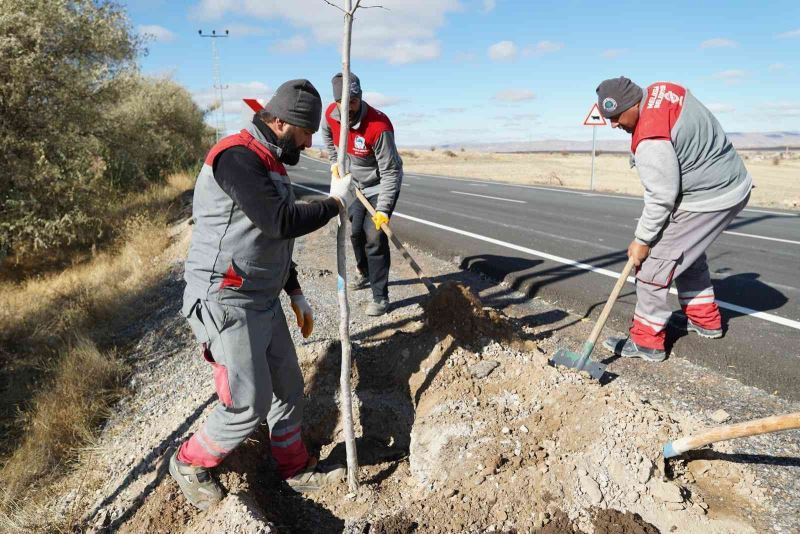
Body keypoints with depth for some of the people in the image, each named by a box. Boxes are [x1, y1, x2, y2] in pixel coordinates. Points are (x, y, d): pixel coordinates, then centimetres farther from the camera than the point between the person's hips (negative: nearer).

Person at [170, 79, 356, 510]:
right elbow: (281, 221, -25)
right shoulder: (236, 156, -17)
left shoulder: (269, 163, 15)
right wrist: (336, 203, -9)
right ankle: (189, 463, 25)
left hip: (264, 301, 10)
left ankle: (296, 470, 34)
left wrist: (295, 294, 21)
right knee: (248, 406, -2)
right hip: (226, 305, -9)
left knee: (288, 388, 15)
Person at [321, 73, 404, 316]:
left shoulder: (379, 127, -34)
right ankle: (364, 272, 43)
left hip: (382, 185, -6)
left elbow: (390, 171, -30)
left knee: (375, 237, -13)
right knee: (356, 232, 17)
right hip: (357, 184, 7)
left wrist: (382, 209, -35)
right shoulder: (330, 114, -14)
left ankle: (380, 297, -3)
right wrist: (334, 161, 8)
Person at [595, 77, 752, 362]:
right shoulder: (662, 89, 1)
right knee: (689, 253, 25)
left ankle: (647, 341, 0)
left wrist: (642, 240, -15)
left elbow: (661, 198, -25)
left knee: (653, 263, -8)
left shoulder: (650, 141, -29)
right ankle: (705, 319, 40)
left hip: (707, 199, -11)